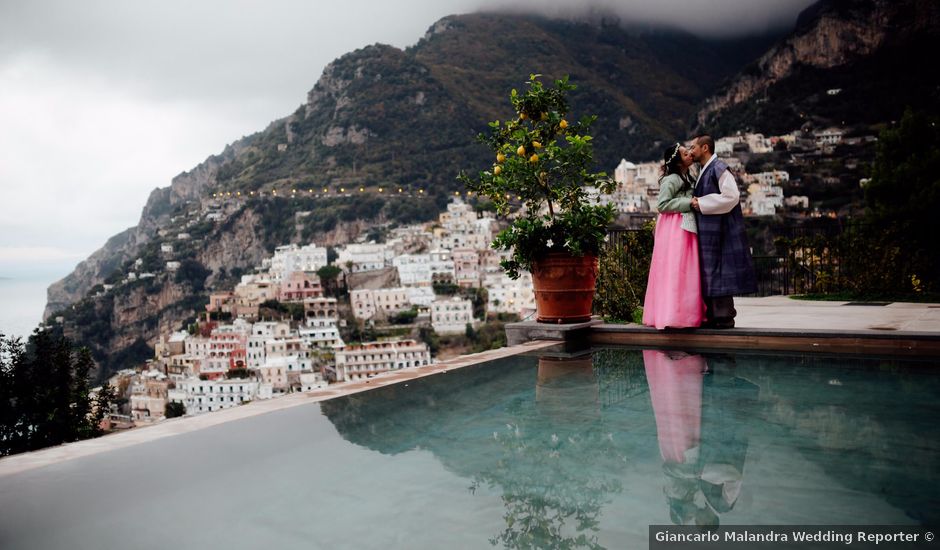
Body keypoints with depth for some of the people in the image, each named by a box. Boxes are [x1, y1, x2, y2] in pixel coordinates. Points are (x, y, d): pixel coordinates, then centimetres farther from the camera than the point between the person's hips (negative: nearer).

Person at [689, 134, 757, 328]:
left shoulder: (718, 168, -11)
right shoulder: (704, 171, 17)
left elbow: (731, 195, -20)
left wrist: (701, 204, -16)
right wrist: (695, 201, 7)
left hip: (719, 231, -9)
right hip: (707, 232, 9)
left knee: (718, 273, -6)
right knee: (708, 275, 10)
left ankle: (724, 317, 0)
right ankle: (713, 316, 15)